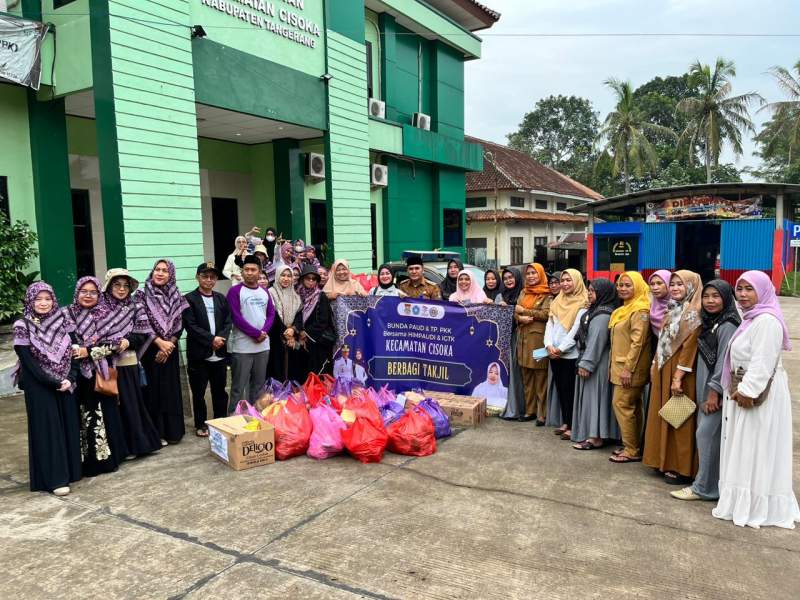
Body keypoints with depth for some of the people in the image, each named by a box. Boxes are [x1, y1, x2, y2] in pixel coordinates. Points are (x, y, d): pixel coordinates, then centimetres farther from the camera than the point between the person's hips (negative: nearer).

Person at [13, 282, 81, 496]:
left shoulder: (61, 322, 4)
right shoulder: (23, 326, -8)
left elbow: (72, 353, 4)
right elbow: (28, 362, -13)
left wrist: (70, 378, -11)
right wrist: (54, 382, -16)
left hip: (65, 386, 5)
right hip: (39, 388, -4)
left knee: (68, 426, 9)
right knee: (47, 430, -1)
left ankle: (70, 470, 22)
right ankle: (54, 478, 5)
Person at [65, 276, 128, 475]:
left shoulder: (106, 314, 5)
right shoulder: (67, 315, 2)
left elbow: (112, 344, -2)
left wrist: (88, 351, -13)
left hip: (101, 373, 1)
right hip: (78, 374, -1)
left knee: (104, 413, 3)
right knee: (83, 416, 1)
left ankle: (108, 456, 14)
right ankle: (87, 461, 11)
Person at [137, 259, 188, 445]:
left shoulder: (176, 297, 5)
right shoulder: (142, 295, -2)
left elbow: (179, 326, 1)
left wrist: (168, 345, -11)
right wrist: (160, 343, -16)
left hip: (170, 350, 2)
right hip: (150, 351, -2)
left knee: (171, 390, 6)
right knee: (153, 390, 1)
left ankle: (173, 431, 15)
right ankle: (156, 433, 9)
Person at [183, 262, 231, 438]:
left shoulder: (221, 298, 12)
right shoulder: (189, 299, -2)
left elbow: (228, 322, 6)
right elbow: (190, 326, -11)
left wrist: (221, 338, -12)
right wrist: (211, 339, -15)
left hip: (220, 353, 4)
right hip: (199, 354, -4)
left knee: (220, 391, 12)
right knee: (199, 392, 6)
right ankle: (201, 425, 19)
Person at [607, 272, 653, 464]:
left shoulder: (640, 310, -15)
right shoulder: (624, 309, 15)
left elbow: (637, 342, -19)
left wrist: (628, 368, -21)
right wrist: (614, 366, 17)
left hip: (630, 367, -9)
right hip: (621, 365, 9)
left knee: (622, 404, -7)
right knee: (632, 406, 12)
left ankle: (632, 451, 0)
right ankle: (633, 446, 19)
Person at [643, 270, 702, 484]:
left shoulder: (694, 313, -12)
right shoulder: (672, 311, 14)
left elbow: (690, 346, -18)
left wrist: (678, 377, -22)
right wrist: (655, 367, 12)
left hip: (679, 372, -8)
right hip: (663, 371, 8)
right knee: (664, 416, 12)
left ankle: (682, 468, 7)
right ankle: (665, 460, 22)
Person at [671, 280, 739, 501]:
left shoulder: (727, 326, -14)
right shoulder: (709, 323, 14)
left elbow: (724, 361, -18)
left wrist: (714, 391, -17)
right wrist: (705, 393, 15)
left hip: (717, 391, -9)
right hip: (705, 388, 9)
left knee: (707, 435, -5)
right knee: (705, 434, 12)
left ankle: (704, 487, 4)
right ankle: (707, 482, 21)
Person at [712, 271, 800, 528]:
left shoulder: (767, 321, -18)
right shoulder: (751, 319, 14)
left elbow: (762, 362, -24)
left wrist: (748, 391, -22)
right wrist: (738, 389, 13)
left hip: (759, 394, -10)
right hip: (745, 390, 10)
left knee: (757, 451, -2)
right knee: (744, 449, 16)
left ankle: (757, 507, 8)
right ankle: (744, 501, 26)